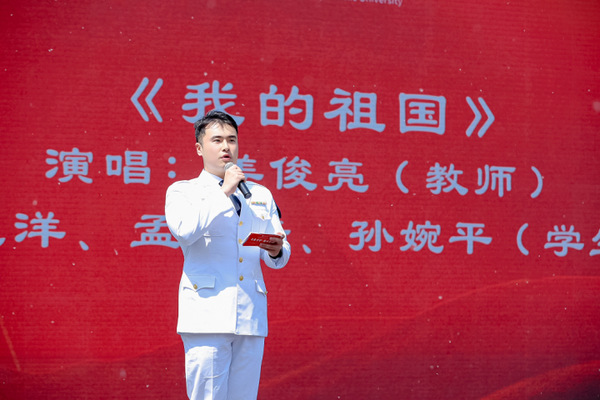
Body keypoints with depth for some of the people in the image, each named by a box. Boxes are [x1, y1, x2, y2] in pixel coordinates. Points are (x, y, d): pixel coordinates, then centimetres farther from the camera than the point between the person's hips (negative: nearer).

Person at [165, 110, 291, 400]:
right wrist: (224, 192, -9)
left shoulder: (260, 195, 22)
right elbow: (184, 229, -13)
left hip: (251, 317, 4)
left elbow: (279, 258, 17)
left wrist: (276, 251, -7)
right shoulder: (182, 191, 10)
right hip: (207, 315, -4)